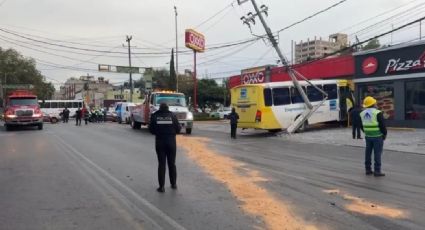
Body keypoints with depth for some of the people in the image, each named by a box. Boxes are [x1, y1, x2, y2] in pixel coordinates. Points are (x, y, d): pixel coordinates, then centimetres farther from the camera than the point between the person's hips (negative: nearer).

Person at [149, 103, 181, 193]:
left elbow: (151, 130, -1)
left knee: (161, 164, 5)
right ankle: (174, 184, 23)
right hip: (171, 141, 1)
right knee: (172, 163, 14)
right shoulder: (172, 115, -3)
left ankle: (161, 186, 5)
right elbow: (178, 129, -3)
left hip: (160, 142, 0)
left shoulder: (154, 116, -2)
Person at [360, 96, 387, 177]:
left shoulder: (362, 113, 6)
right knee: (377, 153, -2)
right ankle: (377, 171, 0)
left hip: (368, 136, 6)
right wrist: (385, 134, 0)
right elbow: (382, 125, -14)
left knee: (368, 152, 11)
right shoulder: (377, 113, -14)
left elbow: (362, 126, 12)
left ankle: (368, 169, 16)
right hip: (377, 136, -6)